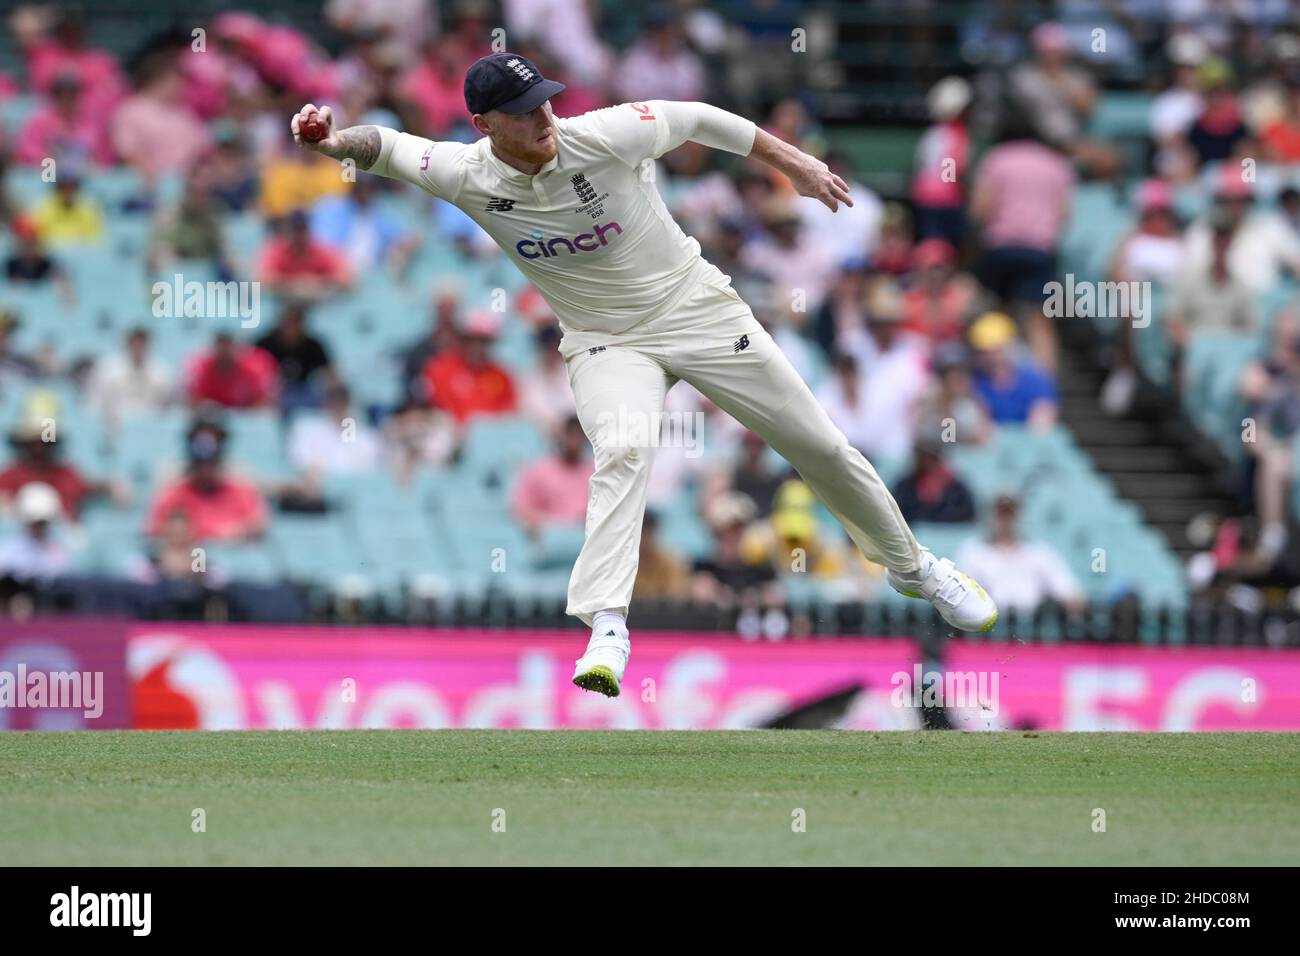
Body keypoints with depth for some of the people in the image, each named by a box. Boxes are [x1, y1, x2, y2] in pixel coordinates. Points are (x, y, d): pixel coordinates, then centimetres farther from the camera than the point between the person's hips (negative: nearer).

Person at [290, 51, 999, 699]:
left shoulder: (601, 137, -22)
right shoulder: (468, 177, -16)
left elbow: (695, 119, -8)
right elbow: (387, 146, -17)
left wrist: (790, 161, 1)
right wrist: (336, 141, -40)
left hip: (698, 309, 0)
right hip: (606, 343, 0)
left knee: (819, 446, 7)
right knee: (623, 451, -31)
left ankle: (909, 565, 30)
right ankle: (607, 629, -35)